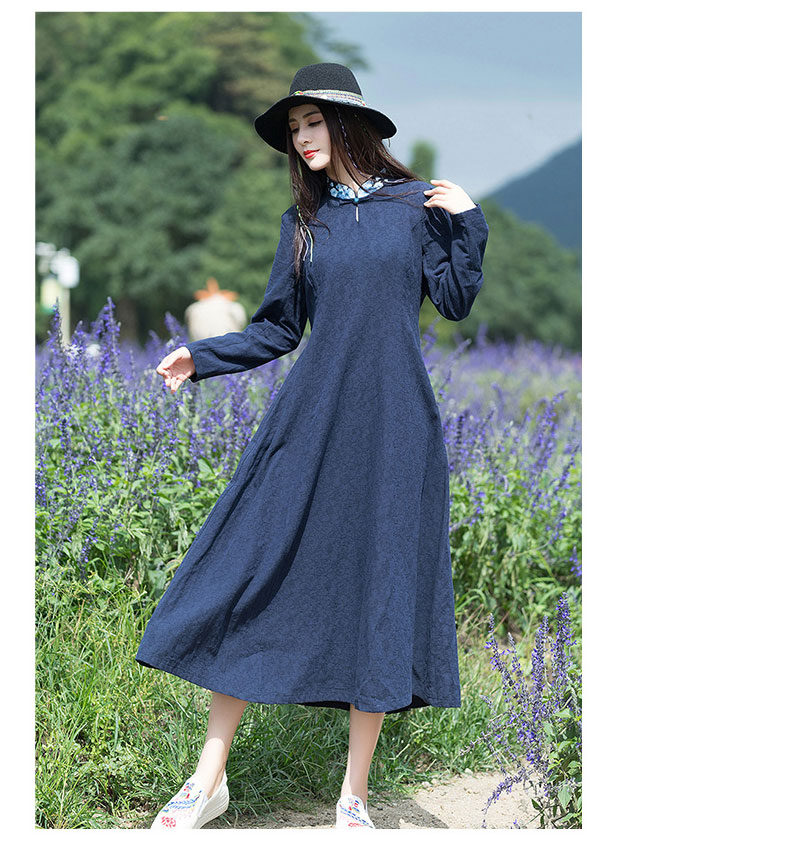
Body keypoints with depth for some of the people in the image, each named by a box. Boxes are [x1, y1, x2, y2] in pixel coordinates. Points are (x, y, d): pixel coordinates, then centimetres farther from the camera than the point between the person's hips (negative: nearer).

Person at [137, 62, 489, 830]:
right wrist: (201, 358, 2)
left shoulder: (417, 205, 5)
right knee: (245, 573, -5)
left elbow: (455, 301, 1)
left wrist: (466, 225, -8)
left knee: (380, 592, 0)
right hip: (309, 420, 2)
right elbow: (278, 329, 12)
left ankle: (354, 797, 10)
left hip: (393, 428, -2)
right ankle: (210, 777, 5)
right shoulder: (301, 221, 12)